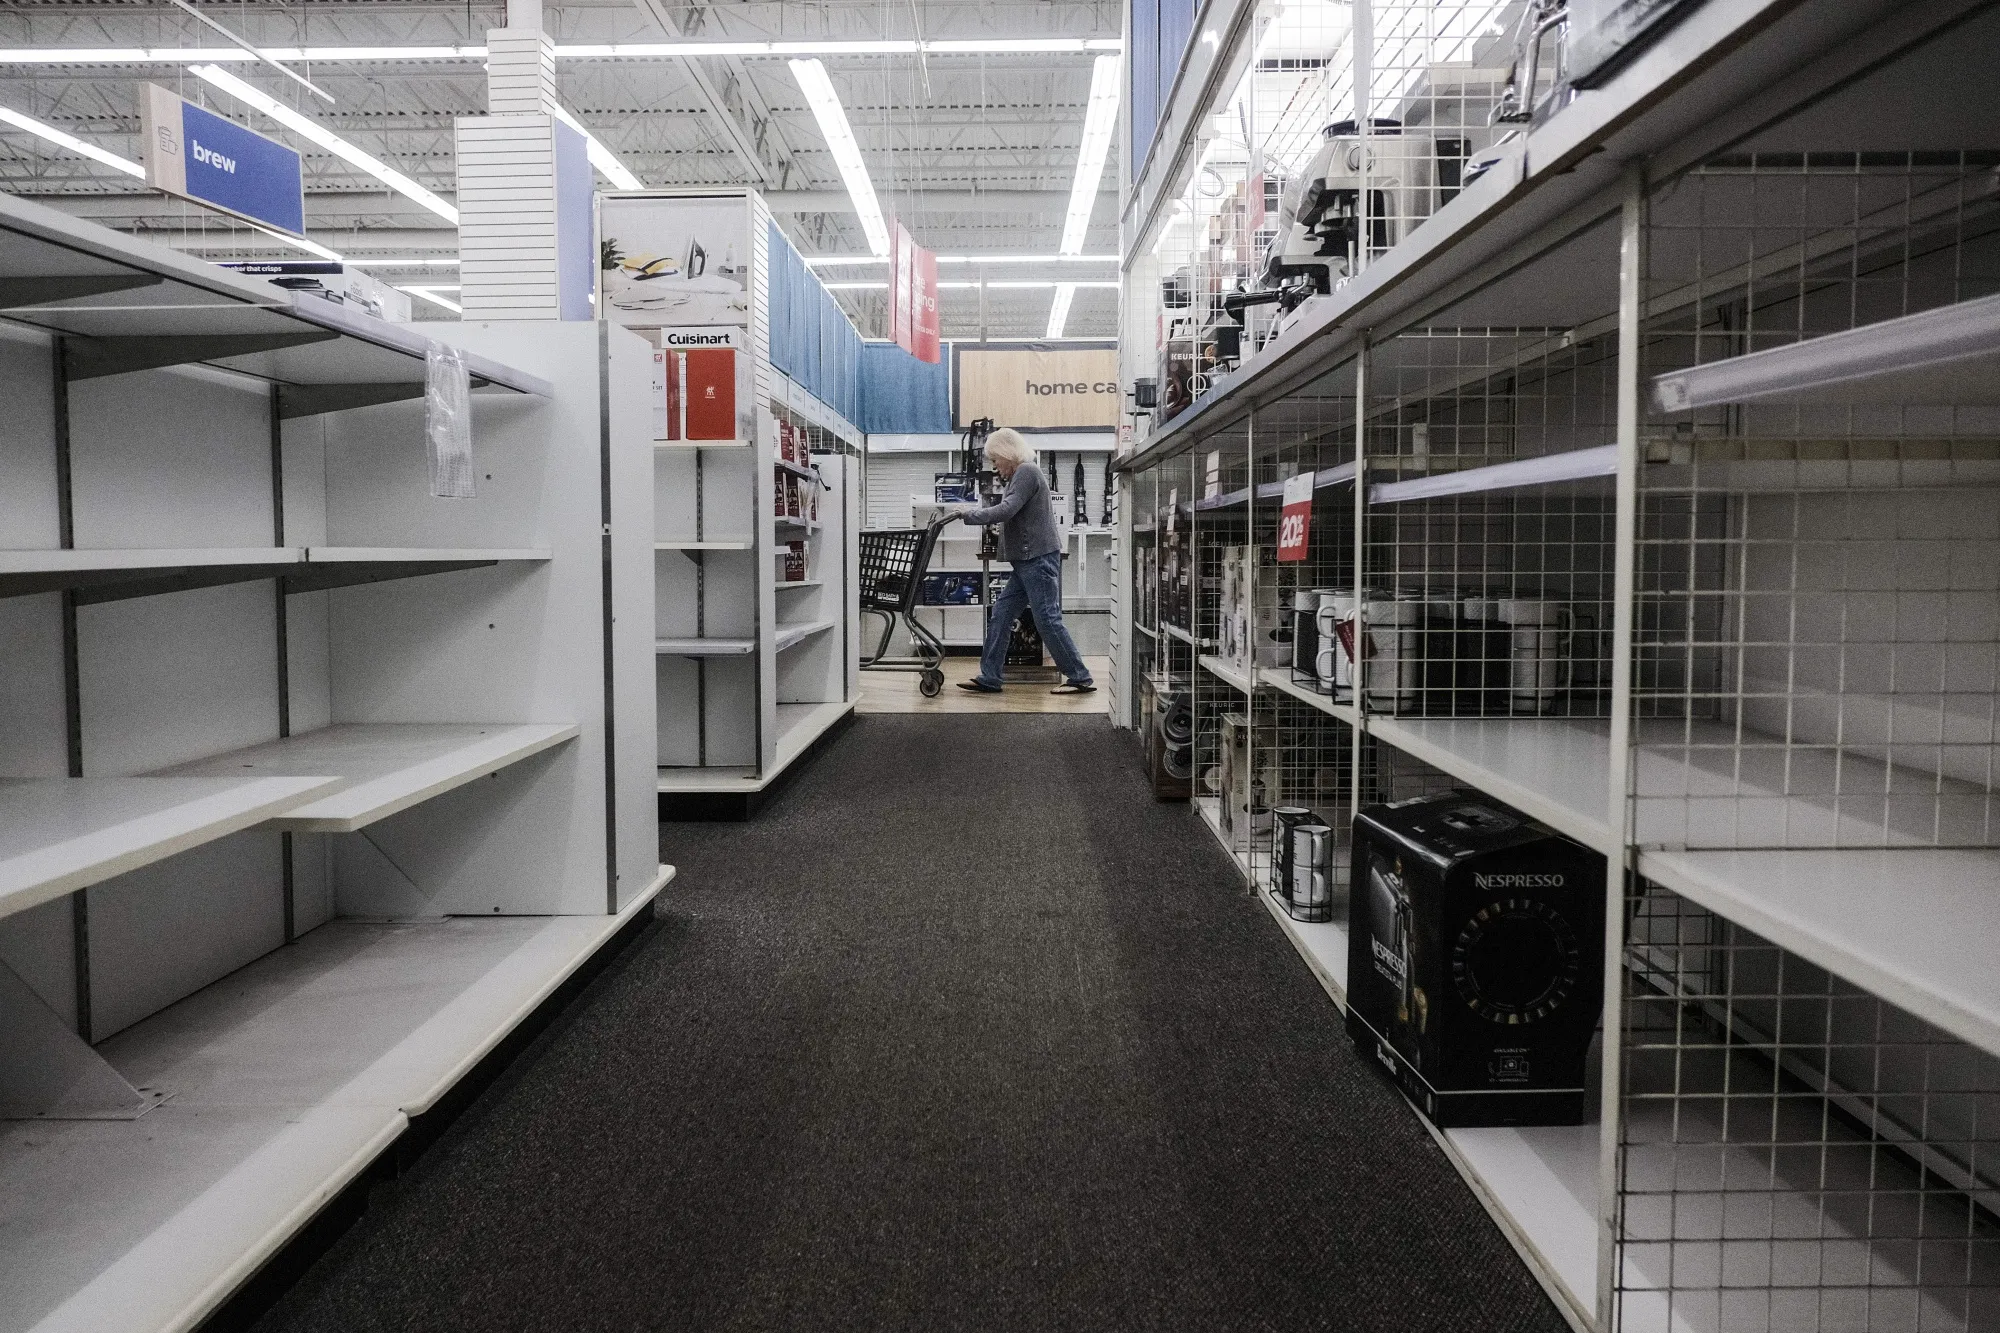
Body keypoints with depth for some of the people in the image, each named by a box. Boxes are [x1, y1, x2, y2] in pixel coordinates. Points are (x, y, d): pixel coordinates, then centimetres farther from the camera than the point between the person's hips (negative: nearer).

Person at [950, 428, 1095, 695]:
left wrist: (970, 514, -13)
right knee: (1000, 616, 7)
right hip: (1028, 561, 10)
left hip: (1039, 560, -10)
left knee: (1048, 620, -8)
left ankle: (1080, 678, -1)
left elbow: (1006, 510, -20)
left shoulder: (1027, 472, -10)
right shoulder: (1019, 476, 22)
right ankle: (988, 678, 10)